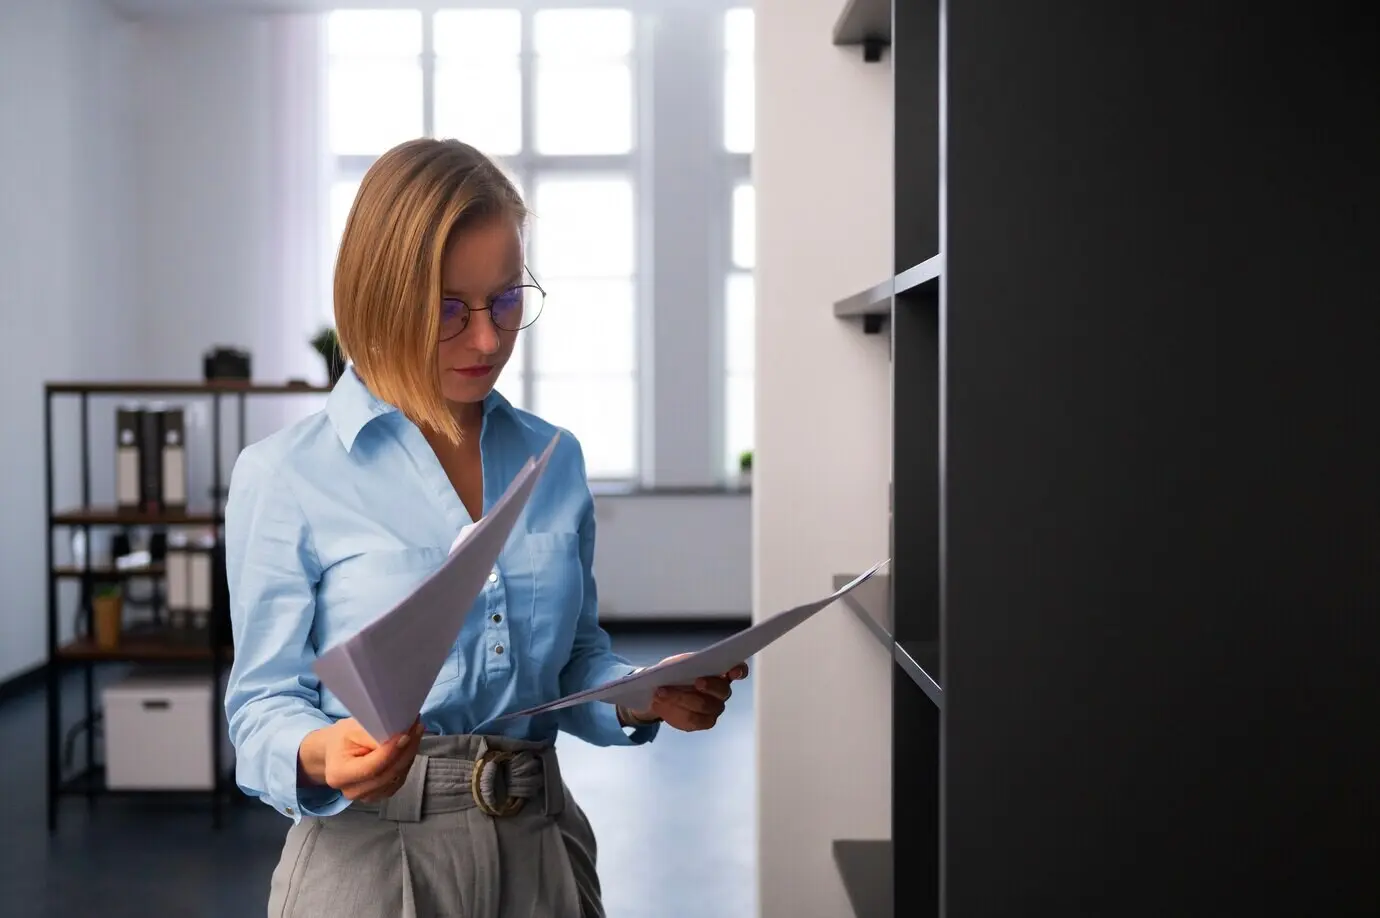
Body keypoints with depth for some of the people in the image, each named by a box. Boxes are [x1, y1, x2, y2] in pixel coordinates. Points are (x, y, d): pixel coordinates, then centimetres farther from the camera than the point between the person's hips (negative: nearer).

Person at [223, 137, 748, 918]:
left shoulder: (555, 460, 5)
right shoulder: (285, 476, -8)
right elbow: (265, 703, -6)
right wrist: (319, 756, -27)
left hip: (543, 848, 4)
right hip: (372, 855, -4)